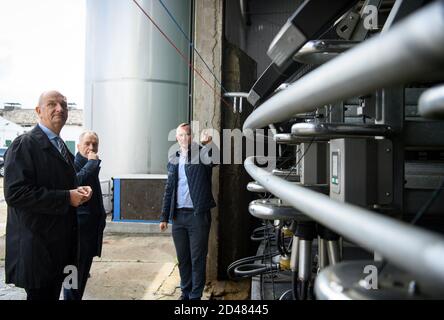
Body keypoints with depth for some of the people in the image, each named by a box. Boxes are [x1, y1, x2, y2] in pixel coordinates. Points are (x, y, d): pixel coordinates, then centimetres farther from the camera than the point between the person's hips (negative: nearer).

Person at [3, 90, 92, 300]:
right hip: (36, 245, -8)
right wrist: (66, 198, -21)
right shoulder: (25, 144, -12)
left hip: (60, 243, 8)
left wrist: (78, 192, 4)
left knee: (52, 293, 17)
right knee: (40, 294, 1)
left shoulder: (62, 148, 15)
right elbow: (15, 193, -22)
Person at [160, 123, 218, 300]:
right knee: (182, 258, 13)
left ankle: (196, 295, 14)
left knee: (197, 258, 2)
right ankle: (186, 292, 27)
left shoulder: (202, 154, -1)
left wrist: (210, 144, -35)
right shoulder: (173, 160, 12)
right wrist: (164, 217, 13)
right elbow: (169, 190, 15)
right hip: (178, 215, 5)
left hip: (198, 214, -4)